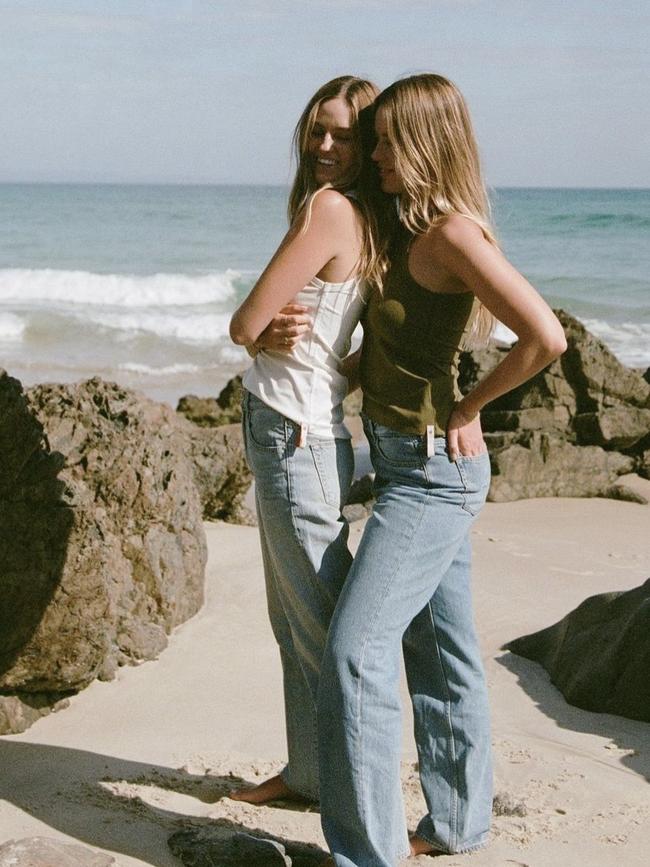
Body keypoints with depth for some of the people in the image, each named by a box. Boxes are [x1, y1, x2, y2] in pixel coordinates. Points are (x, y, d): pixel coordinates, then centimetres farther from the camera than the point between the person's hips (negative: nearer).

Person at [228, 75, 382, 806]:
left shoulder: (329, 207, -16)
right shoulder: (362, 222, 10)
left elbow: (244, 323, -17)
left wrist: (260, 326, 5)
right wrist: (274, 335, -10)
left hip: (296, 436, -9)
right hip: (293, 433, 9)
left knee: (321, 621, 1)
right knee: (294, 618, 17)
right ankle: (307, 770, 29)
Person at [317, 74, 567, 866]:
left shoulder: (453, 233, -18)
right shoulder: (410, 230, 11)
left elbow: (545, 338, -27)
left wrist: (466, 409, -14)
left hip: (432, 466, -10)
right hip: (411, 461, 10)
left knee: (356, 647, -11)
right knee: (441, 649, 16)